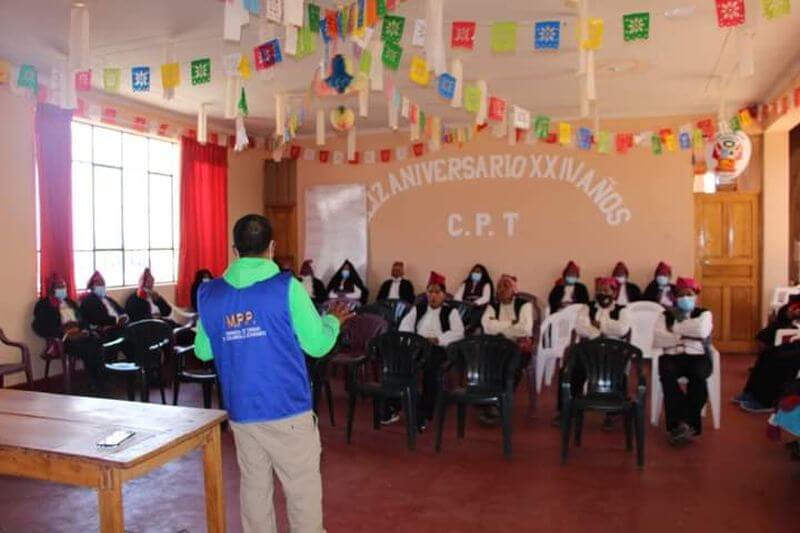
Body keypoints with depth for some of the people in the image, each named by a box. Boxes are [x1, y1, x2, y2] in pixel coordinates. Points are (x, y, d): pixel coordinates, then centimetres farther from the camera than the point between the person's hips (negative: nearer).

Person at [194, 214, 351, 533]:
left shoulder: (210, 293, 2)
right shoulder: (286, 287, -11)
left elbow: (203, 352, 12)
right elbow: (318, 345, -7)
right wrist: (333, 321, 13)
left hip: (241, 412, 4)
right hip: (289, 410, -4)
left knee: (254, 488, 15)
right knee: (303, 490, 8)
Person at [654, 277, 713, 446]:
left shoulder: (704, 314, 12)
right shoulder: (666, 315, 13)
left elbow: (702, 331, -12)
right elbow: (657, 339, -3)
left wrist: (676, 329, -3)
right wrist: (683, 337, -10)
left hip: (698, 356, -1)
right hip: (672, 356, 1)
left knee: (697, 375, -35)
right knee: (667, 374, -33)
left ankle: (689, 423, -28)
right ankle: (680, 422, -31)